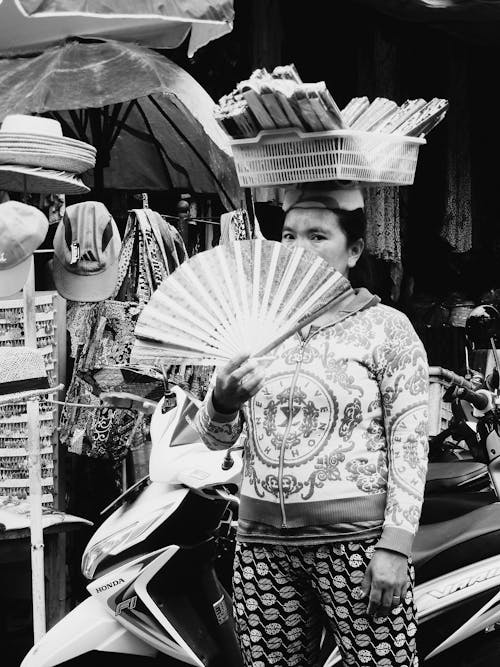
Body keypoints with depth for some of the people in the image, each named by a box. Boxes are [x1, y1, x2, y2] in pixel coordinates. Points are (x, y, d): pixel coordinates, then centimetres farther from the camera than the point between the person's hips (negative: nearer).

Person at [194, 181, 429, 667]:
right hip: (262, 541, 4)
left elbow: (409, 441, -4)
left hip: (356, 539, -4)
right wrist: (223, 401, -13)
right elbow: (214, 438, 10)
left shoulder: (385, 327, 1)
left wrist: (395, 545, -13)